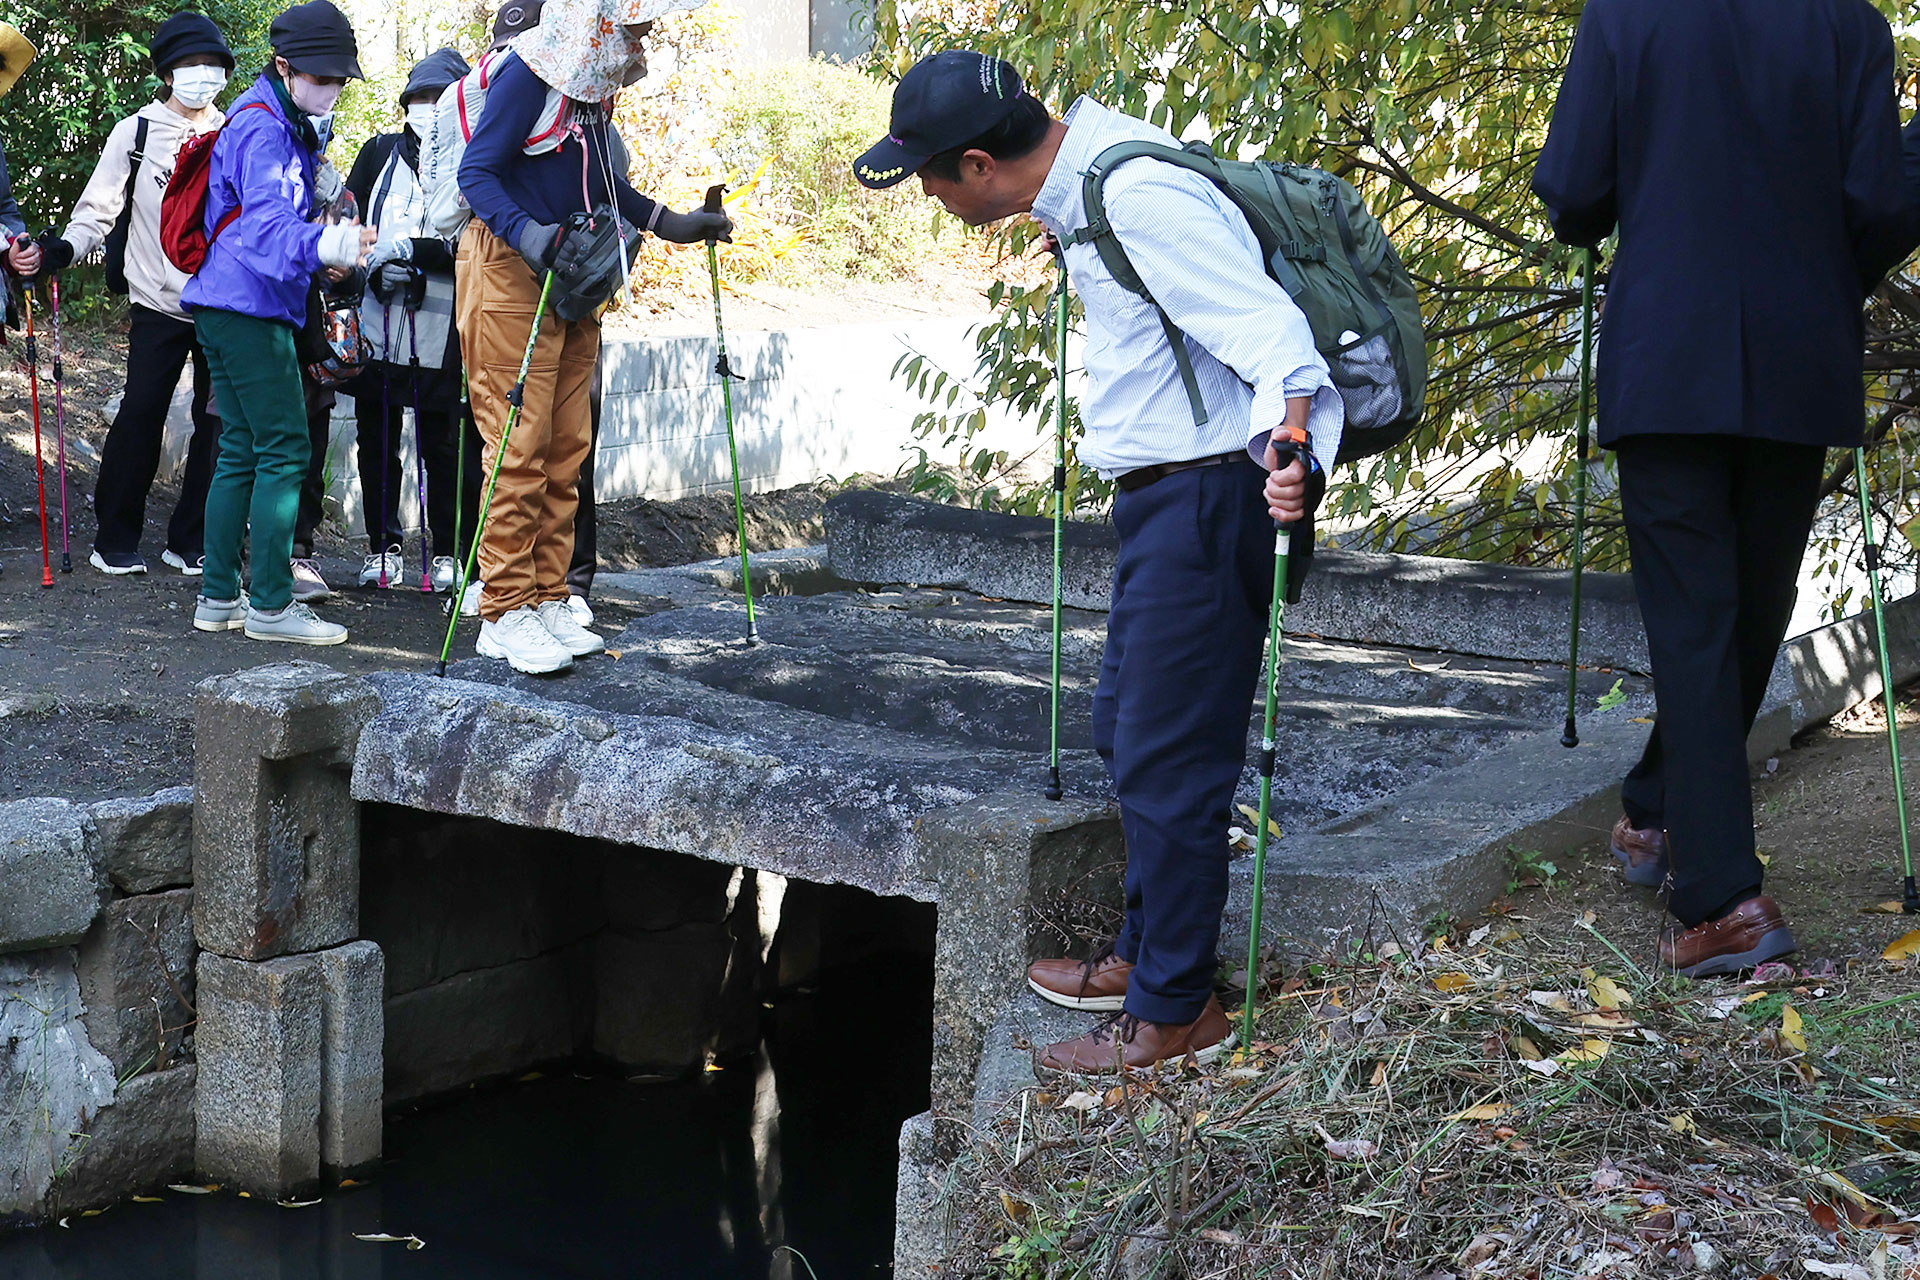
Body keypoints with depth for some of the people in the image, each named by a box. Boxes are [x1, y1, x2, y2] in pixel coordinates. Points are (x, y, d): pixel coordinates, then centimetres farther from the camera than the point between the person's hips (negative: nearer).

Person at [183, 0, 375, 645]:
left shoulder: (289, 127, 20)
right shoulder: (261, 128, -15)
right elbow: (265, 218, -33)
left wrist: (328, 249, 31)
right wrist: (320, 245, -50)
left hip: (227, 308, 11)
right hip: (249, 307, -11)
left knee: (241, 451, 12)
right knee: (284, 450, -10)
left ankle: (219, 598, 15)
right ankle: (270, 604, -9)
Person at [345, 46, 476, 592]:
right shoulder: (379, 153, 12)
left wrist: (414, 252, -20)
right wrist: (374, 266, -5)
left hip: (442, 328, -3)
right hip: (377, 323, 3)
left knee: (443, 445, -2)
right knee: (376, 440, 7)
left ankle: (449, 552, 11)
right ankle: (384, 546, 19)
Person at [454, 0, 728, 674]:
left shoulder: (599, 77, 9)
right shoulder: (530, 72, -15)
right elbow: (475, 173, -17)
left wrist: (666, 222, 9)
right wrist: (528, 235, -31)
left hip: (571, 278, 8)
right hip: (510, 272, -8)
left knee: (565, 449, 8)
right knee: (520, 447, -8)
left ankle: (547, 599, 15)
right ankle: (505, 613, -2)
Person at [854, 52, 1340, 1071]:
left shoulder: (1138, 200, -25)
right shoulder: (1087, 177, 5)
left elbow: (1265, 324, -32)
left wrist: (1291, 445, -48)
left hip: (1203, 499, -11)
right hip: (1158, 496, 11)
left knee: (1164, 756, -4)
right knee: (1125, 725, 21)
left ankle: (1175, 1011, 8)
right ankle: (1144, 953, 36)